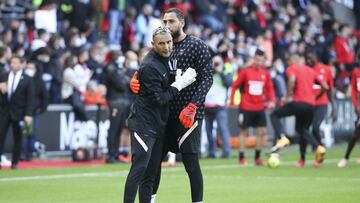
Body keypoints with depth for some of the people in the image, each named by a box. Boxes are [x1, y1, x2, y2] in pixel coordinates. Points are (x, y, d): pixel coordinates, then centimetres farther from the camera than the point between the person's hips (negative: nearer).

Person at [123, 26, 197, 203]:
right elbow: (160, 98, -20)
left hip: (158, 122, 9)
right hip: (143, 123, -9)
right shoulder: (150, 67, -20)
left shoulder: (165, 58, 8)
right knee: (139, 168, -13)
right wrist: (180, 84, -16)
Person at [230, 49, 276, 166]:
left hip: (260, 108, 3)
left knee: (262, 132, -1)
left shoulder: (265, 73, 5)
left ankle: (257, 158, 10)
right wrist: (232, 101, -5)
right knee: (244, 132, 2)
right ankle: (241, 158, 8)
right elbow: (235, 86, 0)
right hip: (246, 108, -3)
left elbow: (270, 88, 11)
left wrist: (272, 101, -4)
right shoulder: (245, 72, -5)